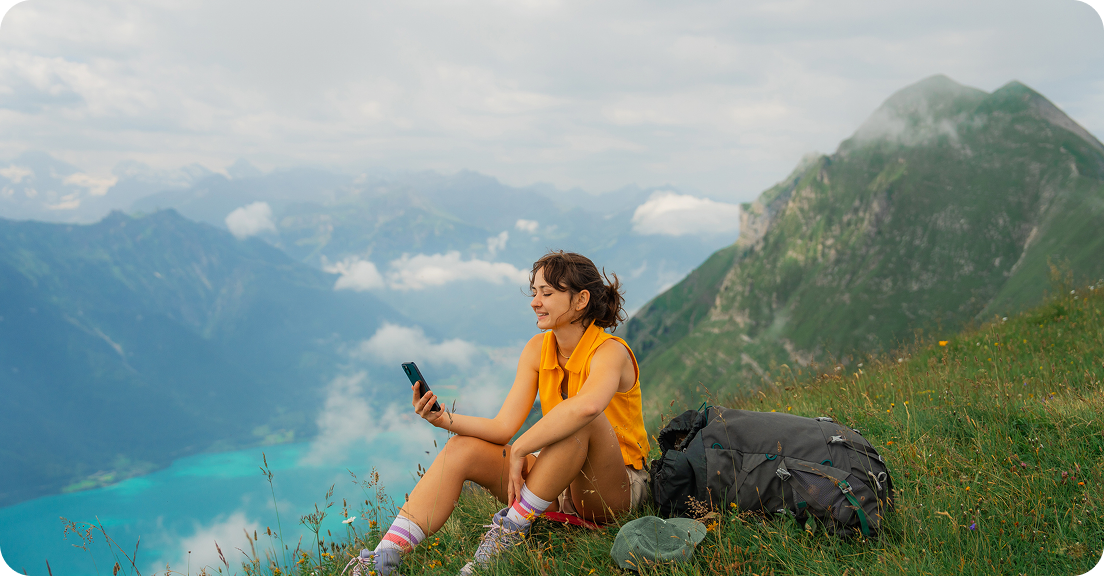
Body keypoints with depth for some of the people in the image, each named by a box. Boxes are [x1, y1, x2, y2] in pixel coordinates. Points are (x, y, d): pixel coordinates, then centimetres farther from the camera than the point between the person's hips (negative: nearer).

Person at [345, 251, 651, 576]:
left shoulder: (610, 351, -19)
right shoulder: (537, 350, 2)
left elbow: (587, 406, -44)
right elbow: (503, 427, -6)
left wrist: (519, 451, -34)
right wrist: (445, 420, -22)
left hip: (618, 486, -6)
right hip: (557, 481, 6)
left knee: (581, 419, -37)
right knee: (461, 450, -14)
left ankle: (511, 530, -24)